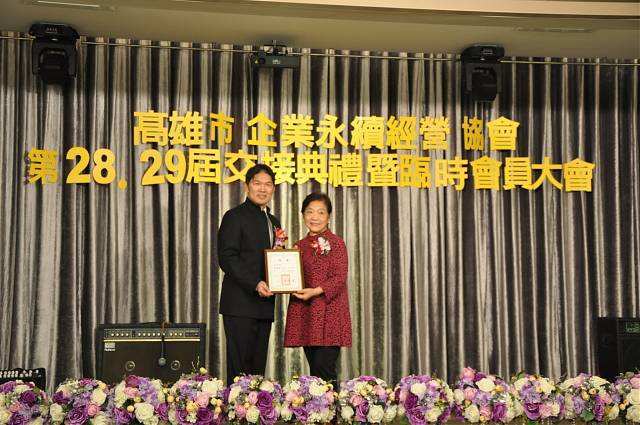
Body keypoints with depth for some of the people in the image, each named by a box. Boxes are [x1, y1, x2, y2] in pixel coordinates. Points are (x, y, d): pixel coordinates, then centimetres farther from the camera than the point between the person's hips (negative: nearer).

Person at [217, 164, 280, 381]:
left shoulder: (273, 222, 20)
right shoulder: (235, 216, -4)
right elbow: (227, 258, -13)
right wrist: (255, 283, -20)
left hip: (263, 305, 7)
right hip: (240, 304, -7)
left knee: (258, 366, 8)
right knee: (239, 366, -7)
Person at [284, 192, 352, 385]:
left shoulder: (336, 243, -1)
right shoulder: (299, 246, 15)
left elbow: (340, 277, -9)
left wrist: (317, 291, -21)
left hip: (330, 313, -5)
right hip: (305, 315, 5)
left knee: (324, 368, -12)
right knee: (314, 371, 7)